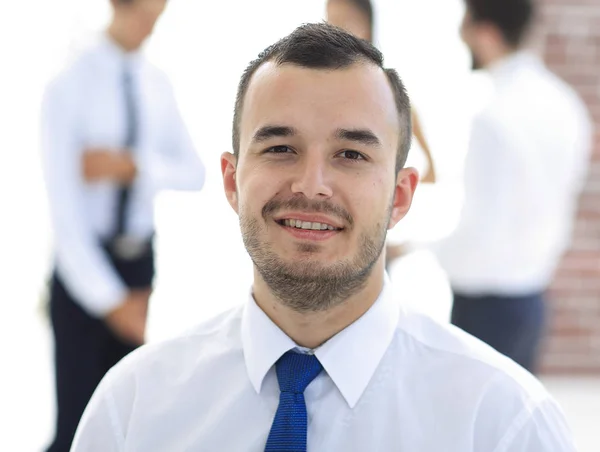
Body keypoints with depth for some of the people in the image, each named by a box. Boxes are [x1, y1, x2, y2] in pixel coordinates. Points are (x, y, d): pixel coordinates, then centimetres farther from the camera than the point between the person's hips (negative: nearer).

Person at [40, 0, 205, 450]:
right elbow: (62, 205, -16)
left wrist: (134, 166, -16)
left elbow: (195, 172, 5)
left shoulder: (156, 84, 2)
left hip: (139, 258, 5)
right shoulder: (69, 87, -14)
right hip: (85, 263, -5)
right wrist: (109, 297, -17)